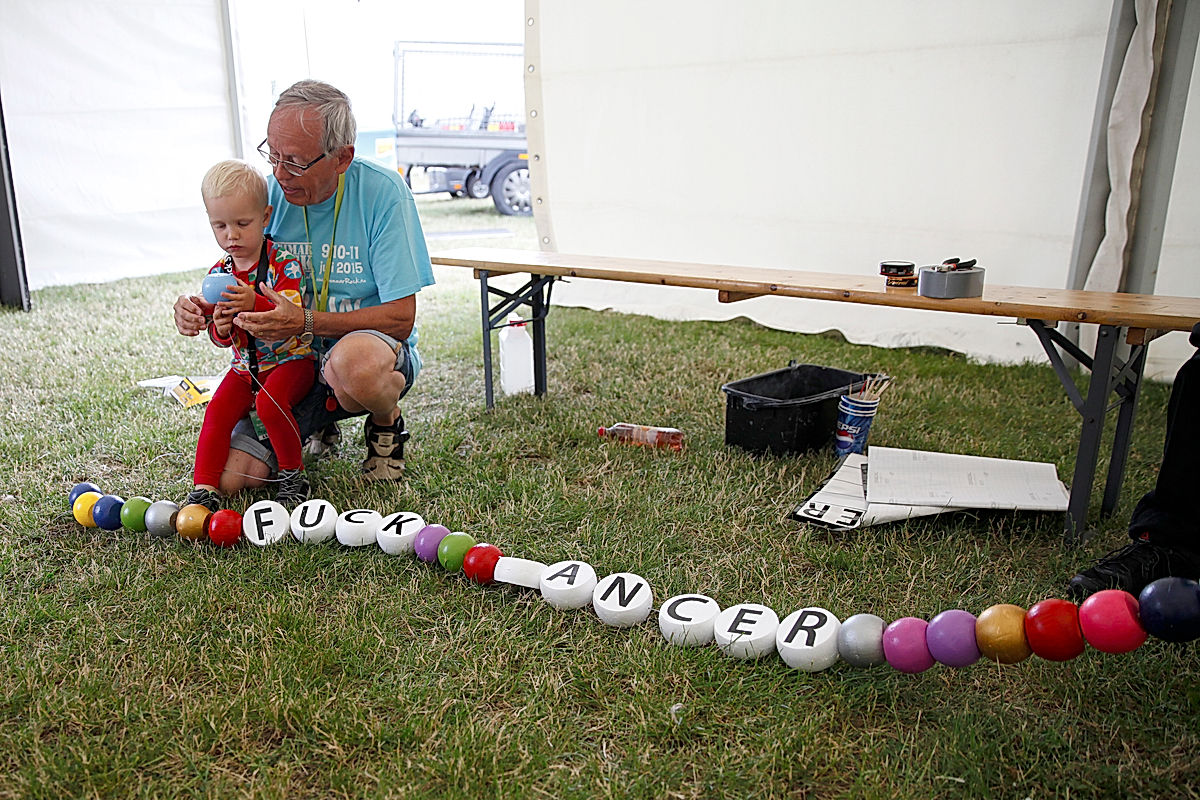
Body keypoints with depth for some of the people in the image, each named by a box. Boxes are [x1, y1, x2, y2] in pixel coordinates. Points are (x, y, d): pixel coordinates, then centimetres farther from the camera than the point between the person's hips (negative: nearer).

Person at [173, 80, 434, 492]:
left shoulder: (382, 192, -15)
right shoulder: (267, 195, -1)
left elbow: (400, 318, -18)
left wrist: (305, 323, -28)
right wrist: (196, 309, -16)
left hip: (379, 348, -4)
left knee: (353, 359, -41)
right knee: (231, 476, -13)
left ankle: (386, 426, -5)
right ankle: (315, 423, 20)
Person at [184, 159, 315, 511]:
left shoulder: (283, 262, -13)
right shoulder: (219, 274, 4)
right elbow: (220, 338, 7)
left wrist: (255, 303, -41)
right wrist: (220, 328, -19)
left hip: (290, 359, -6)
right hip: (245, 365, 6)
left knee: (270, 402, -29)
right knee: (217, 411, -12)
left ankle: (293, 474, -9)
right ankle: (204, 488, -6)